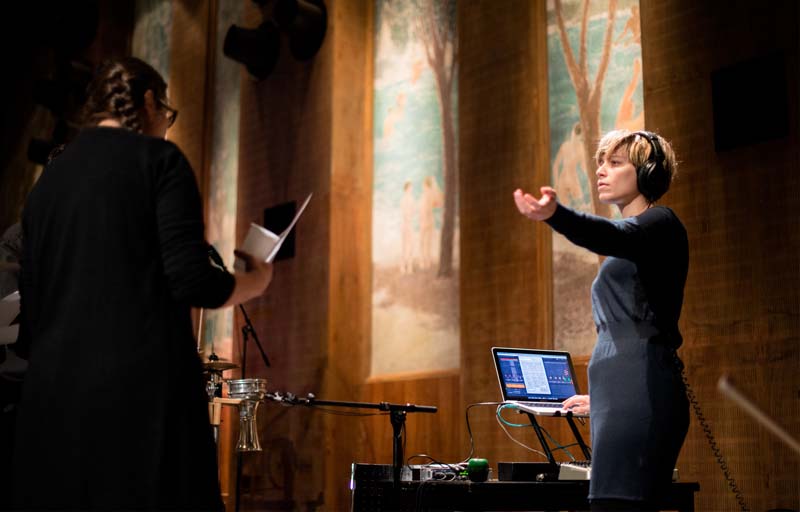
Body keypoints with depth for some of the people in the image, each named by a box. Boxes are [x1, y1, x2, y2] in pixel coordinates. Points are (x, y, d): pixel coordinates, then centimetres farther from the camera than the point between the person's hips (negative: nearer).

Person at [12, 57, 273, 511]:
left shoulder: (48, 179, 14)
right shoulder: (158, 159, -2)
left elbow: (31, 309, 16)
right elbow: (192, 281, -11)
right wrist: (255, 281, 8)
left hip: (54, 394, 6)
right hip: (144, 386, -6)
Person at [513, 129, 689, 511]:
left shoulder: (660, 223, -1)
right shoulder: (630, 242, 27)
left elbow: (612, 236, -25)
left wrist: (555, 215, -44)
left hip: (639, 396, -10)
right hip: (622, 396, 10)